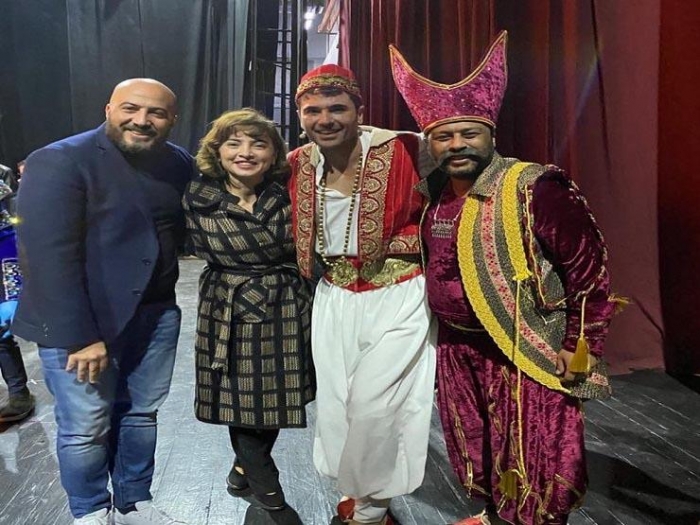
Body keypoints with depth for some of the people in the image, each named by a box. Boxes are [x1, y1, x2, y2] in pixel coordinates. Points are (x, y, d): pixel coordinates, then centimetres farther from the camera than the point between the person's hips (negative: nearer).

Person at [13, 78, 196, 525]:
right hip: (80, 319, -5)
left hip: (156, 313, 5)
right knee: (86, 429, 8)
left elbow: (186, 229, 13)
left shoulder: (180, 164, 4)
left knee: (141, 415, 17)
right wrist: (79, 334, -21)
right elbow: (48, 256, -19)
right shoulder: (60, 162, -14)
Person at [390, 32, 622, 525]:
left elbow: (590, 269, -15)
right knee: (473, 448, 23)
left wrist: (580, 349, -13)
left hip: (528, 354, -6)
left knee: (534, 464, 7)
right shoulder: (432, 194, 1)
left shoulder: (536, 189, -19)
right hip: (458, 348, 7)